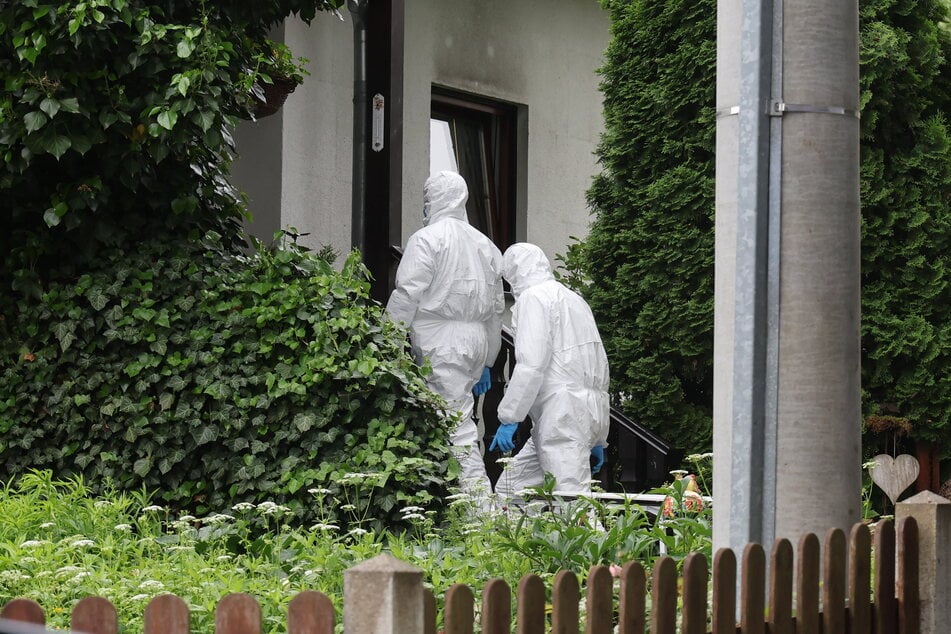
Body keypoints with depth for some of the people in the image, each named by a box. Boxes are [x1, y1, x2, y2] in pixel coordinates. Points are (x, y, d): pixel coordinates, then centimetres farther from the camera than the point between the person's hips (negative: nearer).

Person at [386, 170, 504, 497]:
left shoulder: (426, 239, -4)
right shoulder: (484, 244, 19)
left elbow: (407, 296, -11)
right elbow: (496, 307, 22)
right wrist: (486, 363, 27)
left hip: (441, 343, -7)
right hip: (476, 341, 7)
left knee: (457, 422, -10)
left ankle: (479, 496, -17)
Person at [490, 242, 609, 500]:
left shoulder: (534, 297, -2)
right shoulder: (574, 299, 26)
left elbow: (532, 363, -15)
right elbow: (600, 365, 25)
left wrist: (509, 418, -12)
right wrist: (598, 439, 27)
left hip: (563, 412, -9)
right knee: (509, 488, 11)